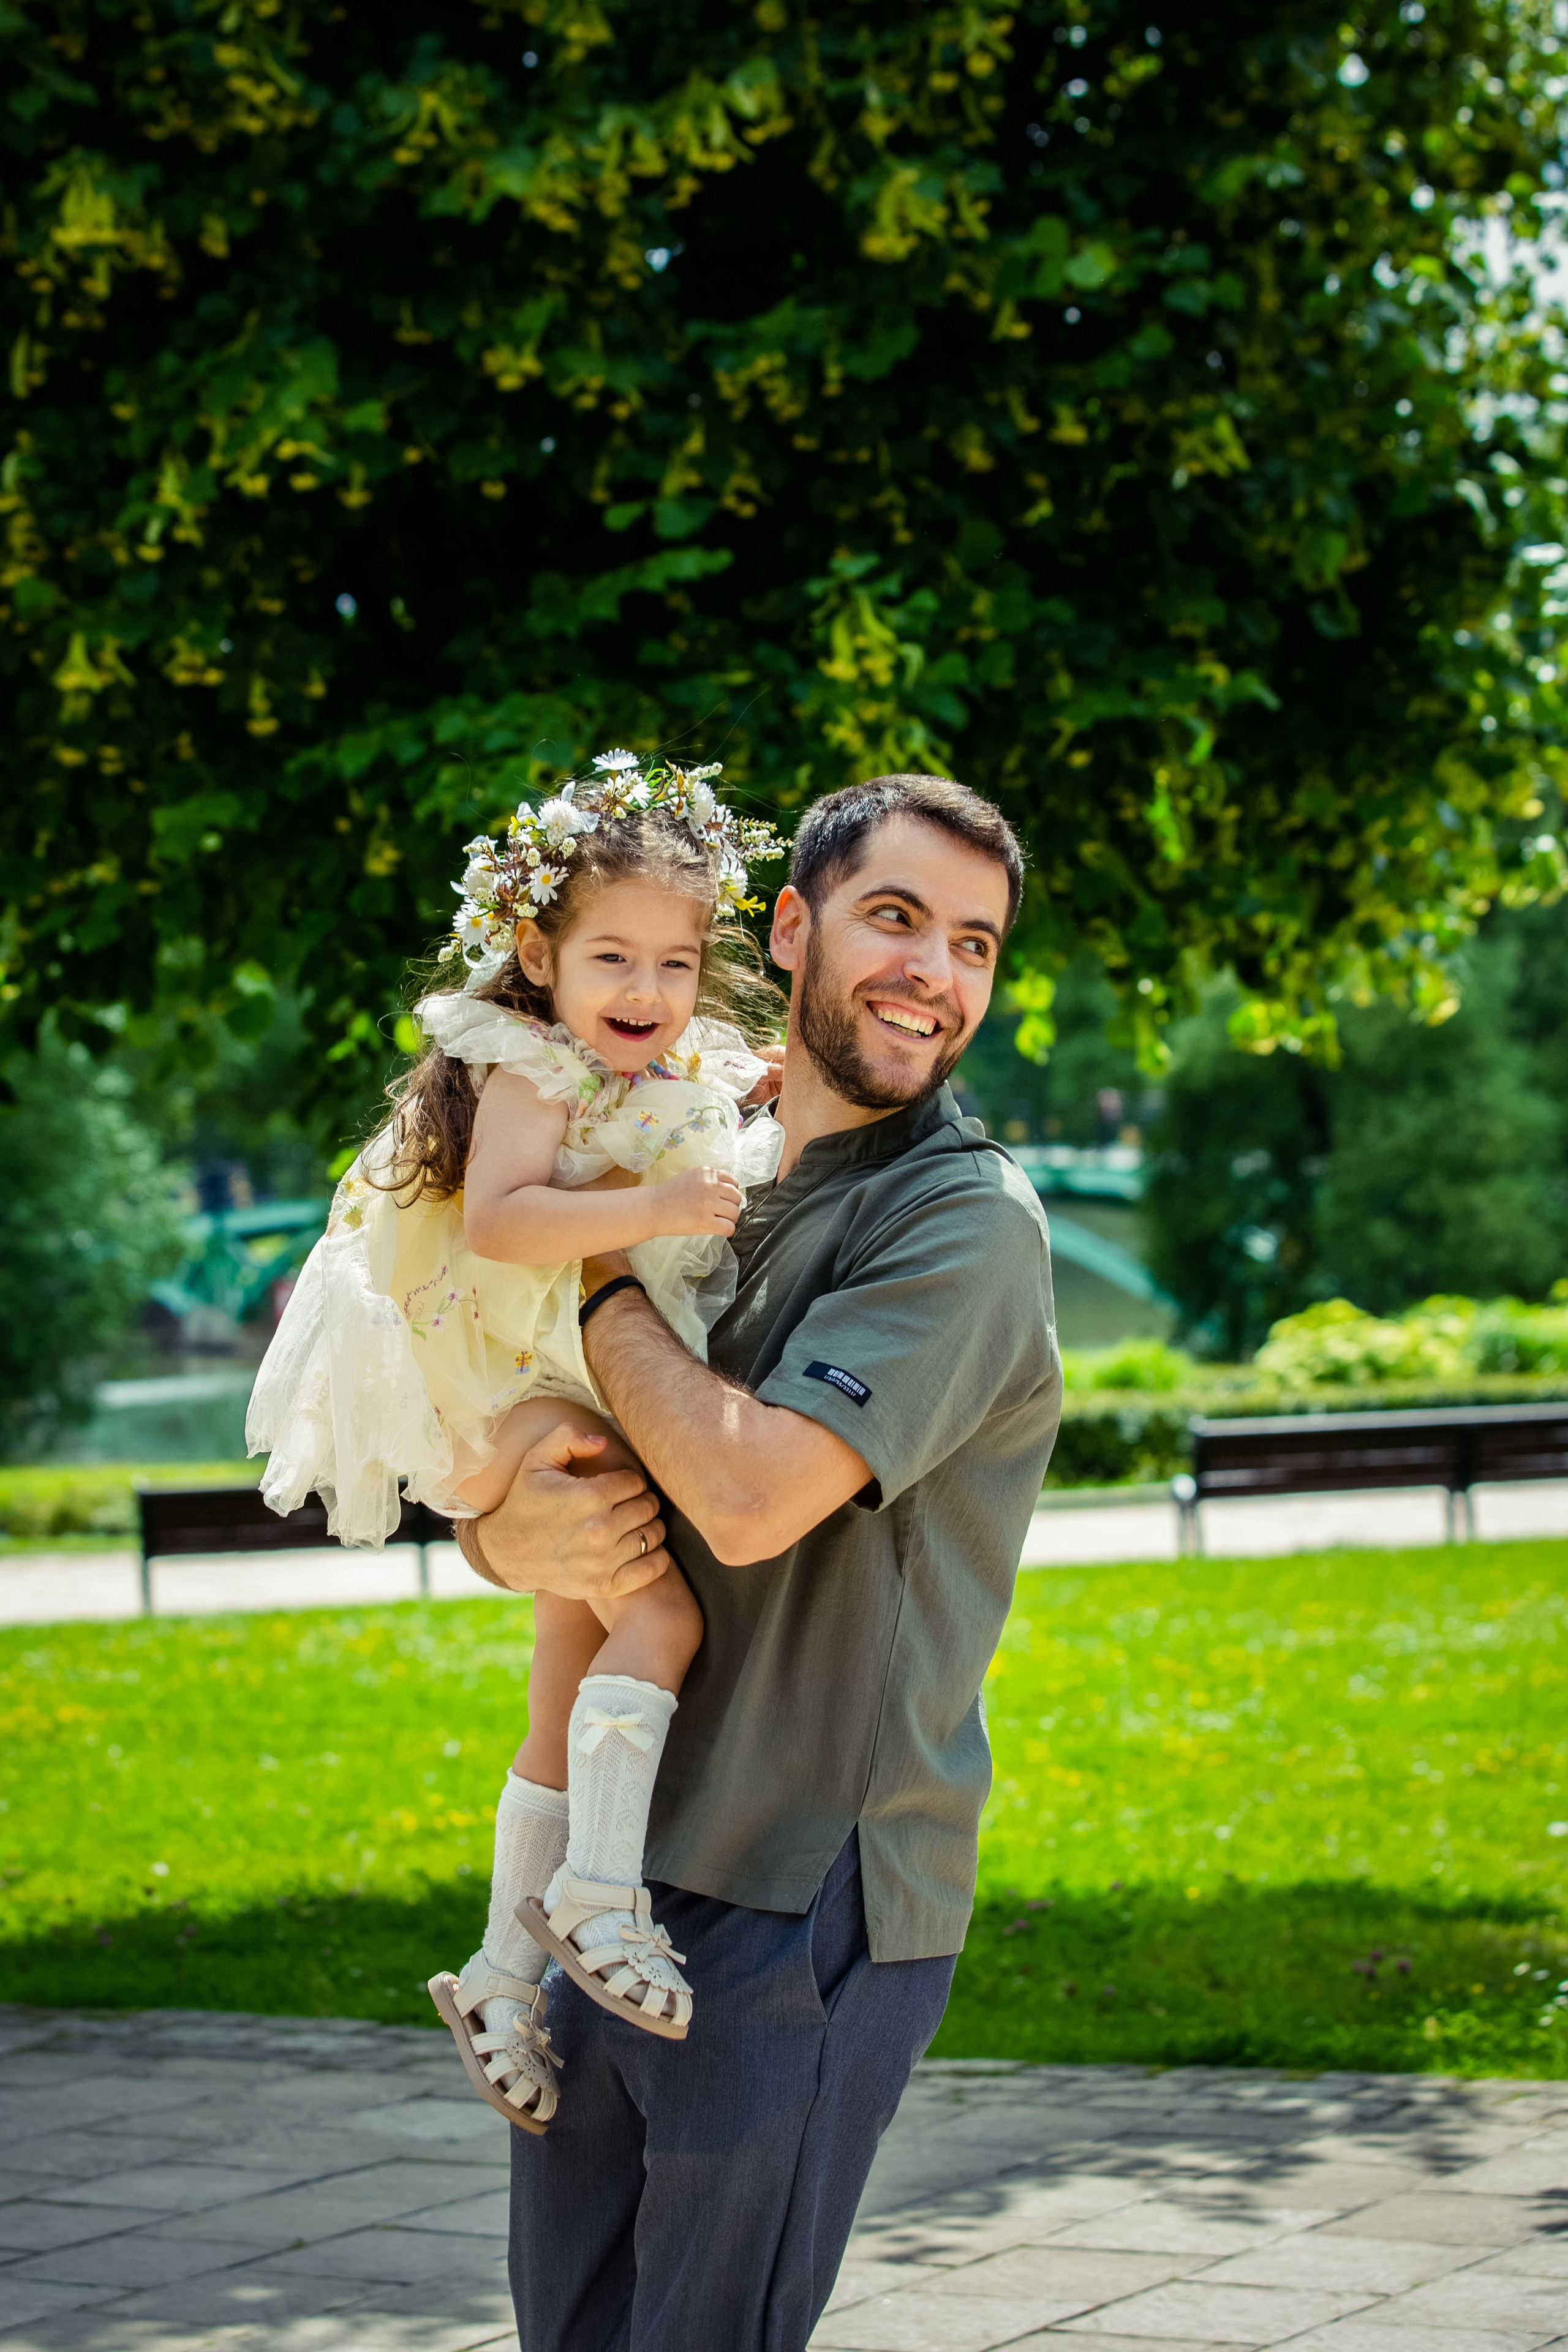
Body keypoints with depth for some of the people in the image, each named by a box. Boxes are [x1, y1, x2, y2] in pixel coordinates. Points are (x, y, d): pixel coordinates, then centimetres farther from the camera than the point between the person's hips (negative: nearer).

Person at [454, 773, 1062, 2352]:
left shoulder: (967, 1220, -10)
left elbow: (751, 1494, -24)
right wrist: (517, 1534, -9)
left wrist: (601, 1275, -9)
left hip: (808, 1904, -7)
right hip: (619, 1874, 7)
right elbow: (490, 1475, 15)